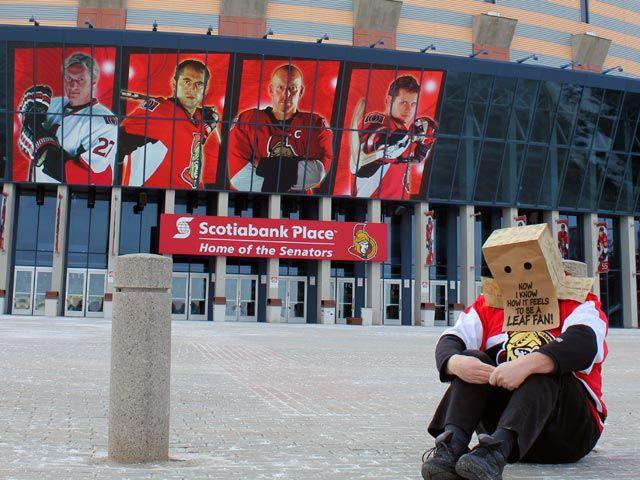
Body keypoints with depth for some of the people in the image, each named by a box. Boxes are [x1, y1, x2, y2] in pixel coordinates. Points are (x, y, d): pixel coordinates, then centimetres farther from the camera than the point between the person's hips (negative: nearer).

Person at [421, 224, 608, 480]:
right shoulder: (487, 306, 12)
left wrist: (527, 364, -39)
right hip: (500, 414, 3)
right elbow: (449, 341, -4)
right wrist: (455, 362, -30)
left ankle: (498, 449, -50)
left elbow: (583, 344, -23)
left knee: (544, 366, -29)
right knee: (473, 360, -17)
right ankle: (453, 444, -38)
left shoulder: (578, 303, 1)